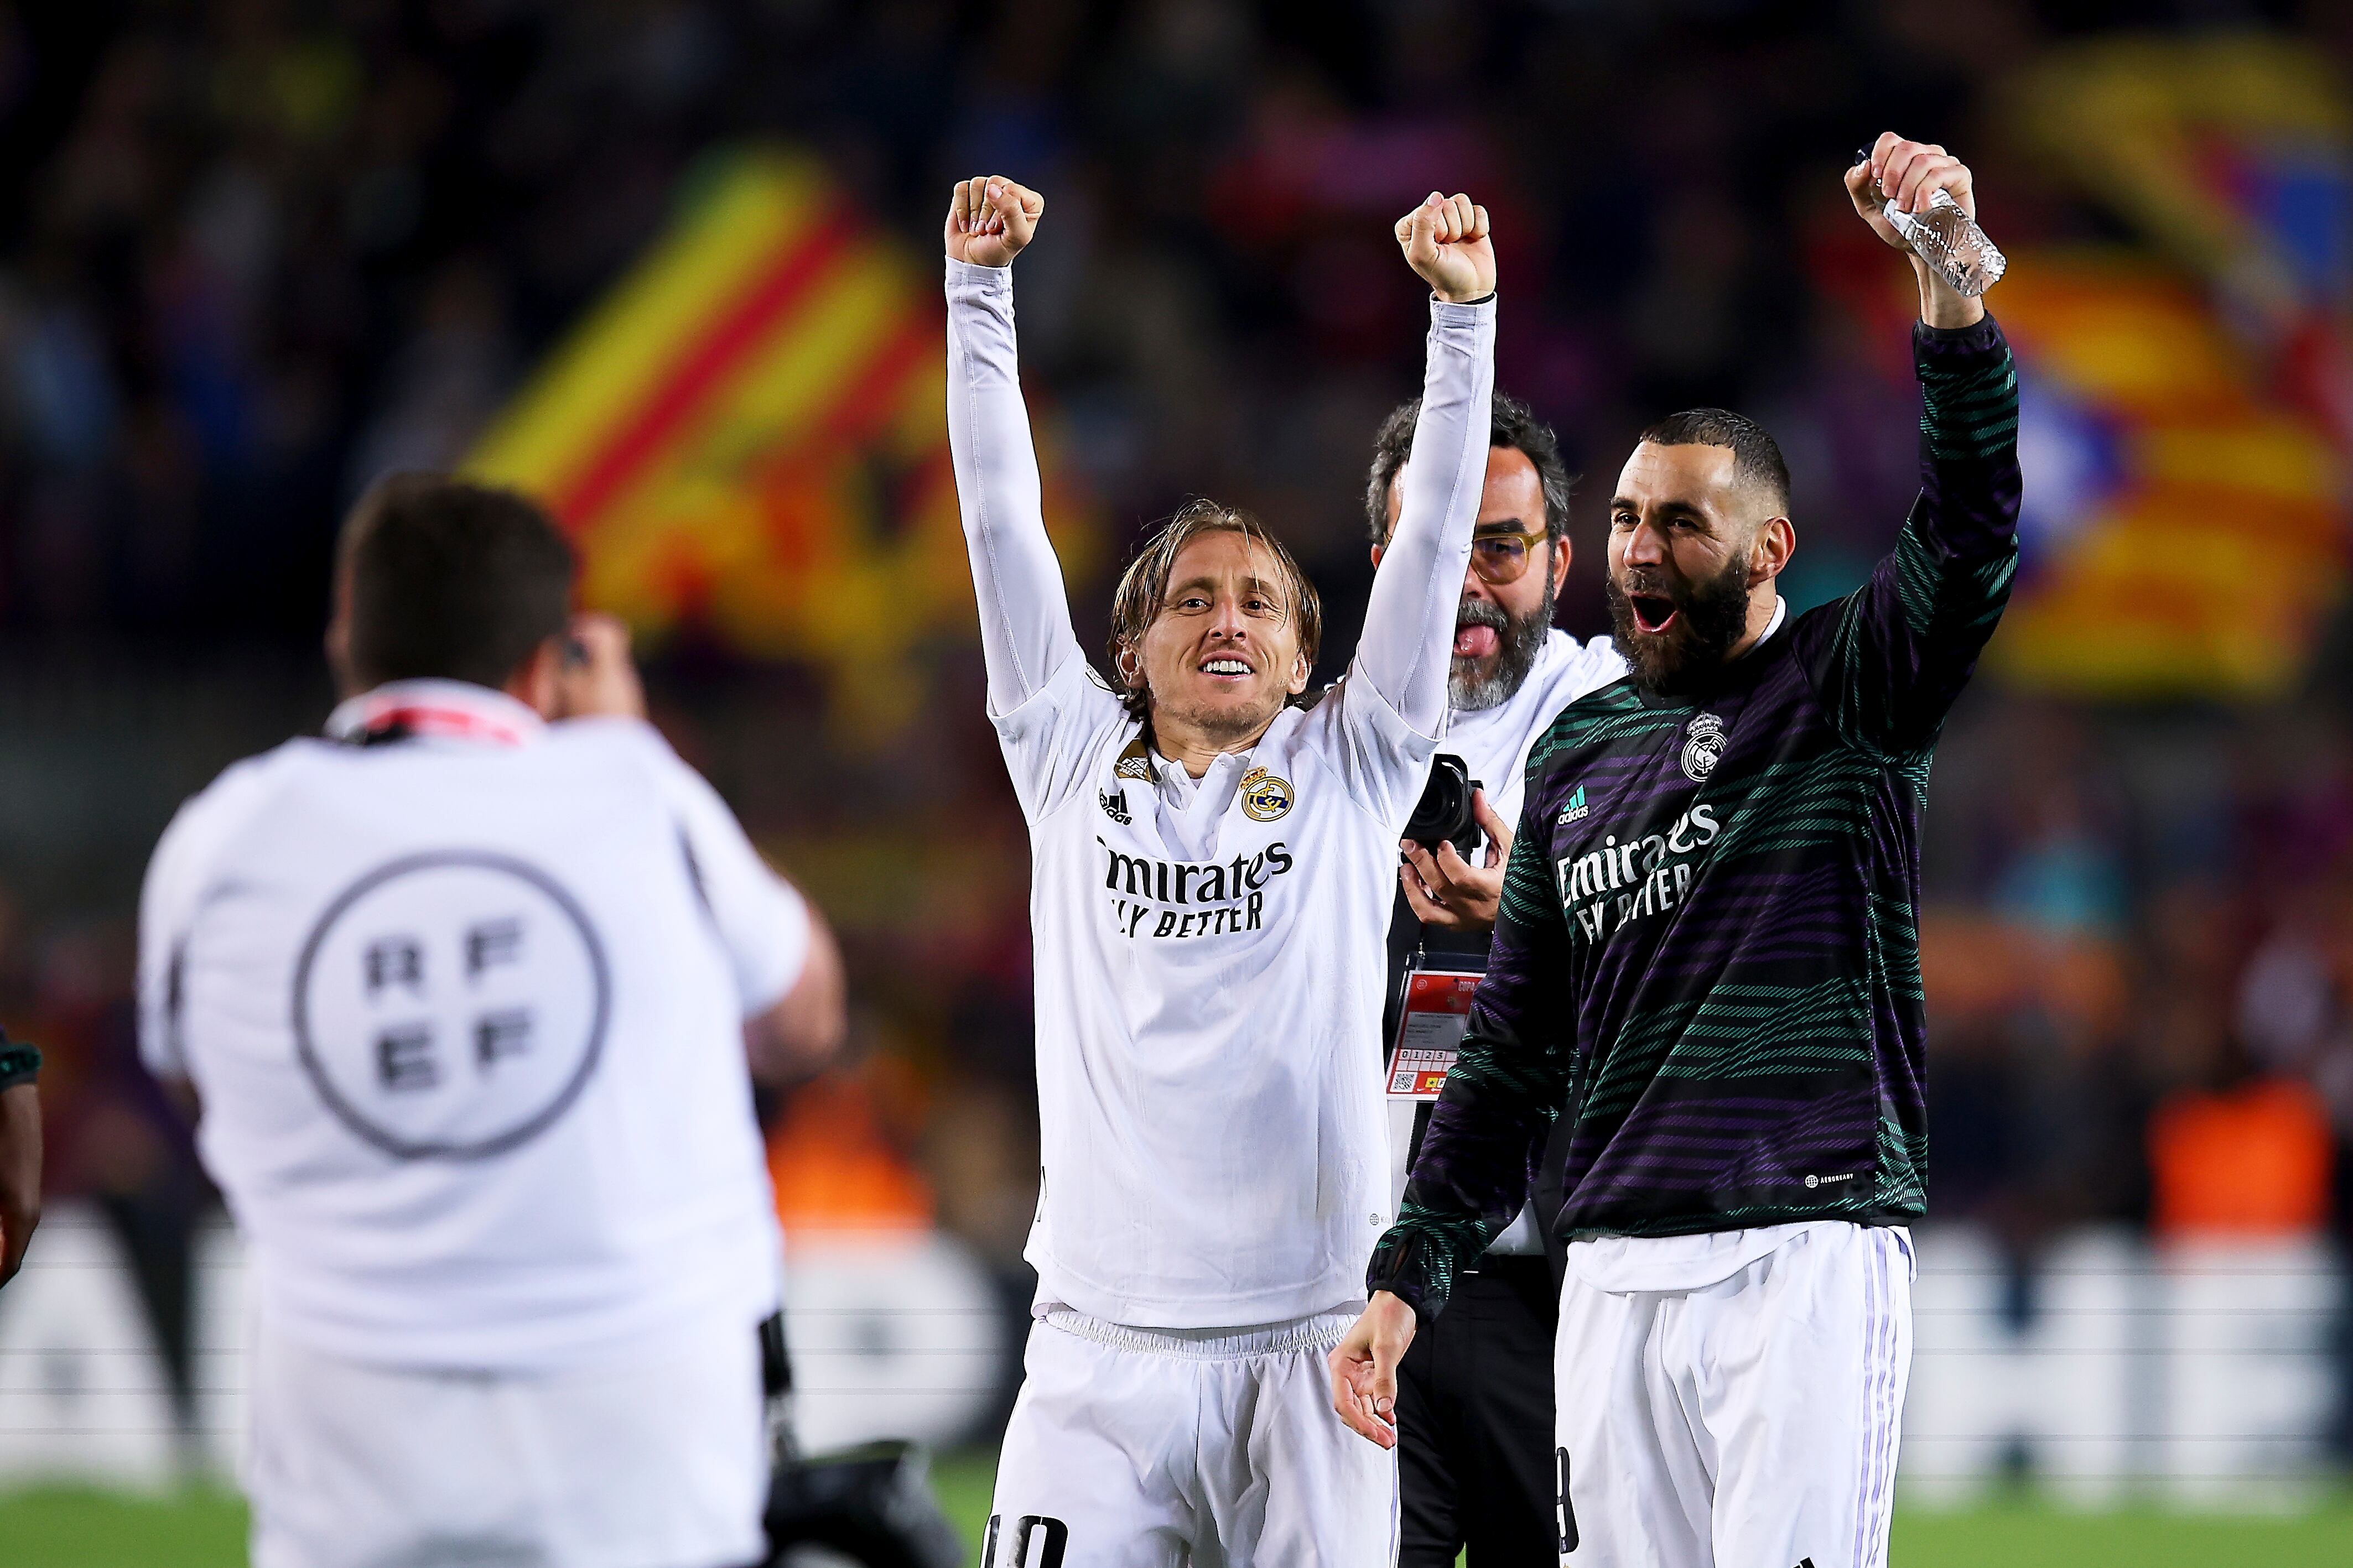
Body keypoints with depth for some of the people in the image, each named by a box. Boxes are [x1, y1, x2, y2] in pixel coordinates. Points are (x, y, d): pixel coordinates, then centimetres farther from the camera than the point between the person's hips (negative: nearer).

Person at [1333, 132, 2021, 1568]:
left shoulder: (1847, 692, 3)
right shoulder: (1579, 753, 19)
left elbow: (1970, 531, -16)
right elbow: (1514, 1055, 21)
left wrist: (1948, 283, -32)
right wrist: (1407, 1275, 13)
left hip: (1807, 1254, -5)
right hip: (1616, 1275, 5)